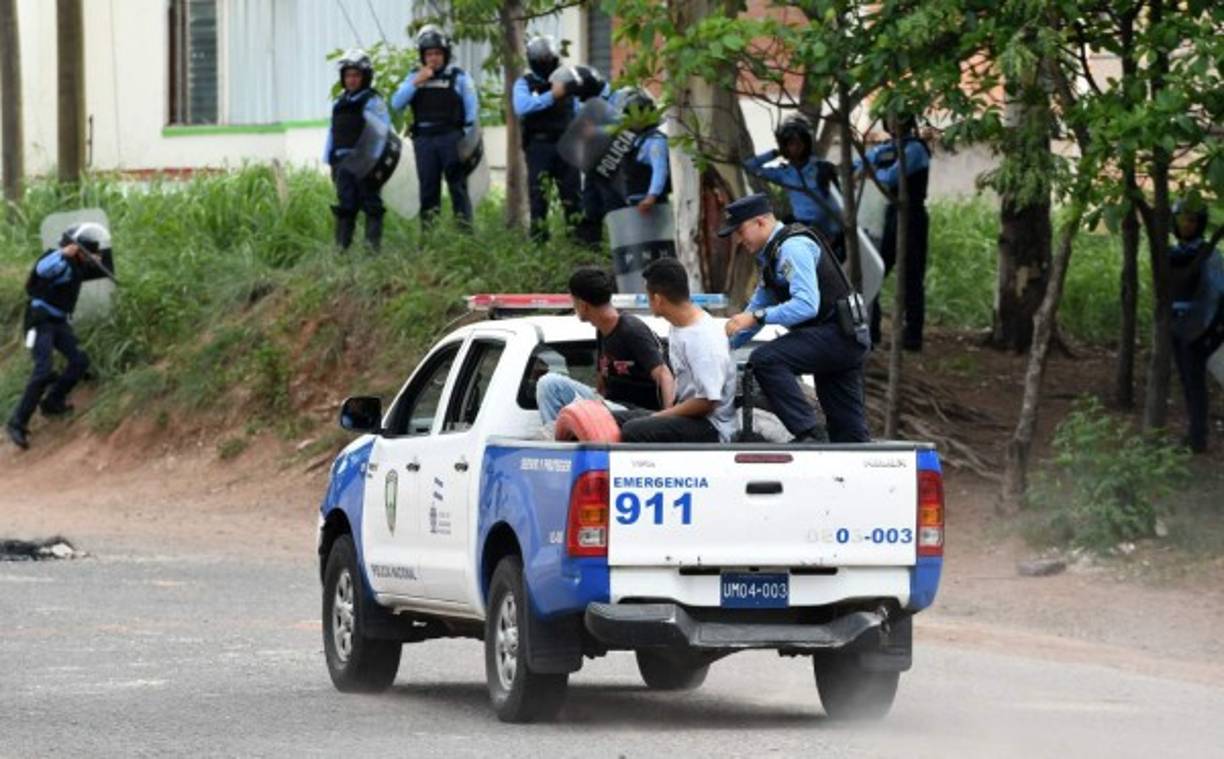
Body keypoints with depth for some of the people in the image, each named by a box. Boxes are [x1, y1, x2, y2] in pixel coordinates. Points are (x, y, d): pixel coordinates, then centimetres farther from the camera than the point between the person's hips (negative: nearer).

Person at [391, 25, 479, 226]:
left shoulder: (459, 77, 7)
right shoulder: (414, 78, 15)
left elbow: (472, 110, 5)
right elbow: (396, 104, 3)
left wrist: (468, 139, -5)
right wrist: (416, 83, -7)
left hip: (451, 139, -3)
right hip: (424, 139, 3)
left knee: (457, 184, -7)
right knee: (428, 188, 2)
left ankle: (464, 225, -10)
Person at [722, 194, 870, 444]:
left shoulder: (793, 247, -14)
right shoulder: (771, 253, 19)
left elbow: (806, 305, -25)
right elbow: (758, 306, 27)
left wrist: (756, 318, -24)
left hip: (835, 335, -10)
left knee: (765, 359, -25)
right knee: (849, 432, 8)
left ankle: (808, 433, -28)